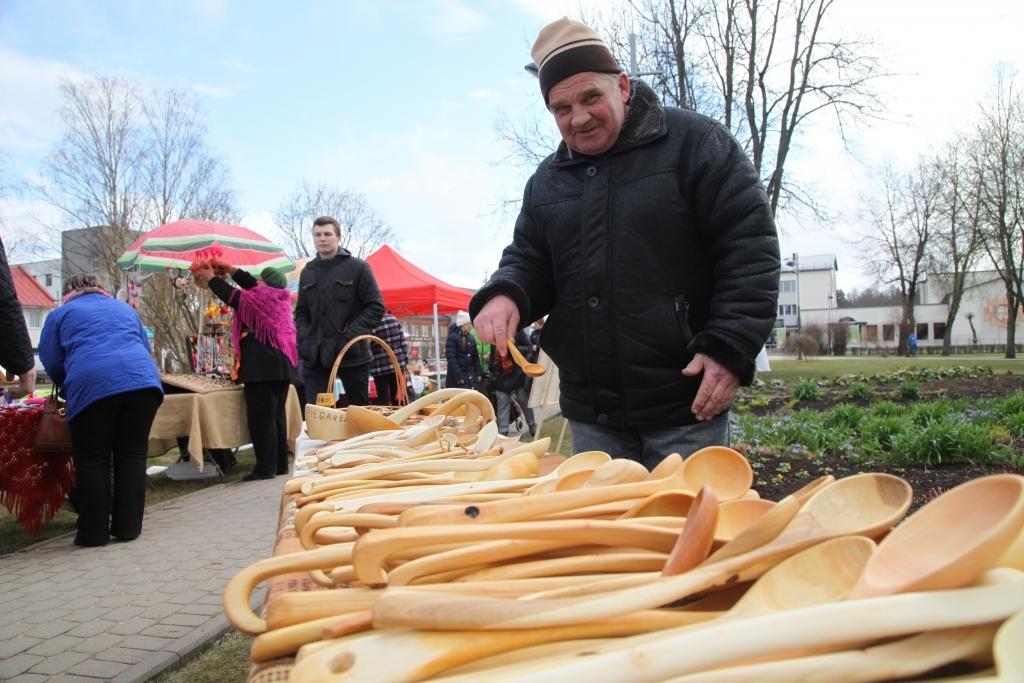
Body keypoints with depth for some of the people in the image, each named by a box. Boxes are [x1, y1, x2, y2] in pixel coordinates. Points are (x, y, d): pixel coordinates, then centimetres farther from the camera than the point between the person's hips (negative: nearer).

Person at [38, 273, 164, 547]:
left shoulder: (61, 314, 21)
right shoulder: (125, 308, 30)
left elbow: (51, 362, 17)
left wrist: (70, 389, 34)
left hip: (92, 384, -3)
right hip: (142, 380, 3)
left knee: (92, 461, 7)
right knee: (132, 456, 10)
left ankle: (94, 532, 11)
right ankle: (128, 527, 13)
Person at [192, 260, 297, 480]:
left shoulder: (262, 300, -12)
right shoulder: (279, 298, 11)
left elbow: (232, 296, -5)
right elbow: (252, 288, 24)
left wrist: (212, 279, 10)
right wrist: (232, 270, 27)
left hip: (261, 369, -8)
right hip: (280, 366, 9)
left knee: (261, 418, -4)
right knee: (277, 416, 12)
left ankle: (265, 468, -2)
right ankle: (280, 464, 17)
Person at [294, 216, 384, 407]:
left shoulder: (358, 267, 0)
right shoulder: (307, 272, 15)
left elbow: (376, 307, -4)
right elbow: (301, 312, 20)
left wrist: (351, 334, -16)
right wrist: (304, 336, 0)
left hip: (352, 354, -3)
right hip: (315, 356, 4)